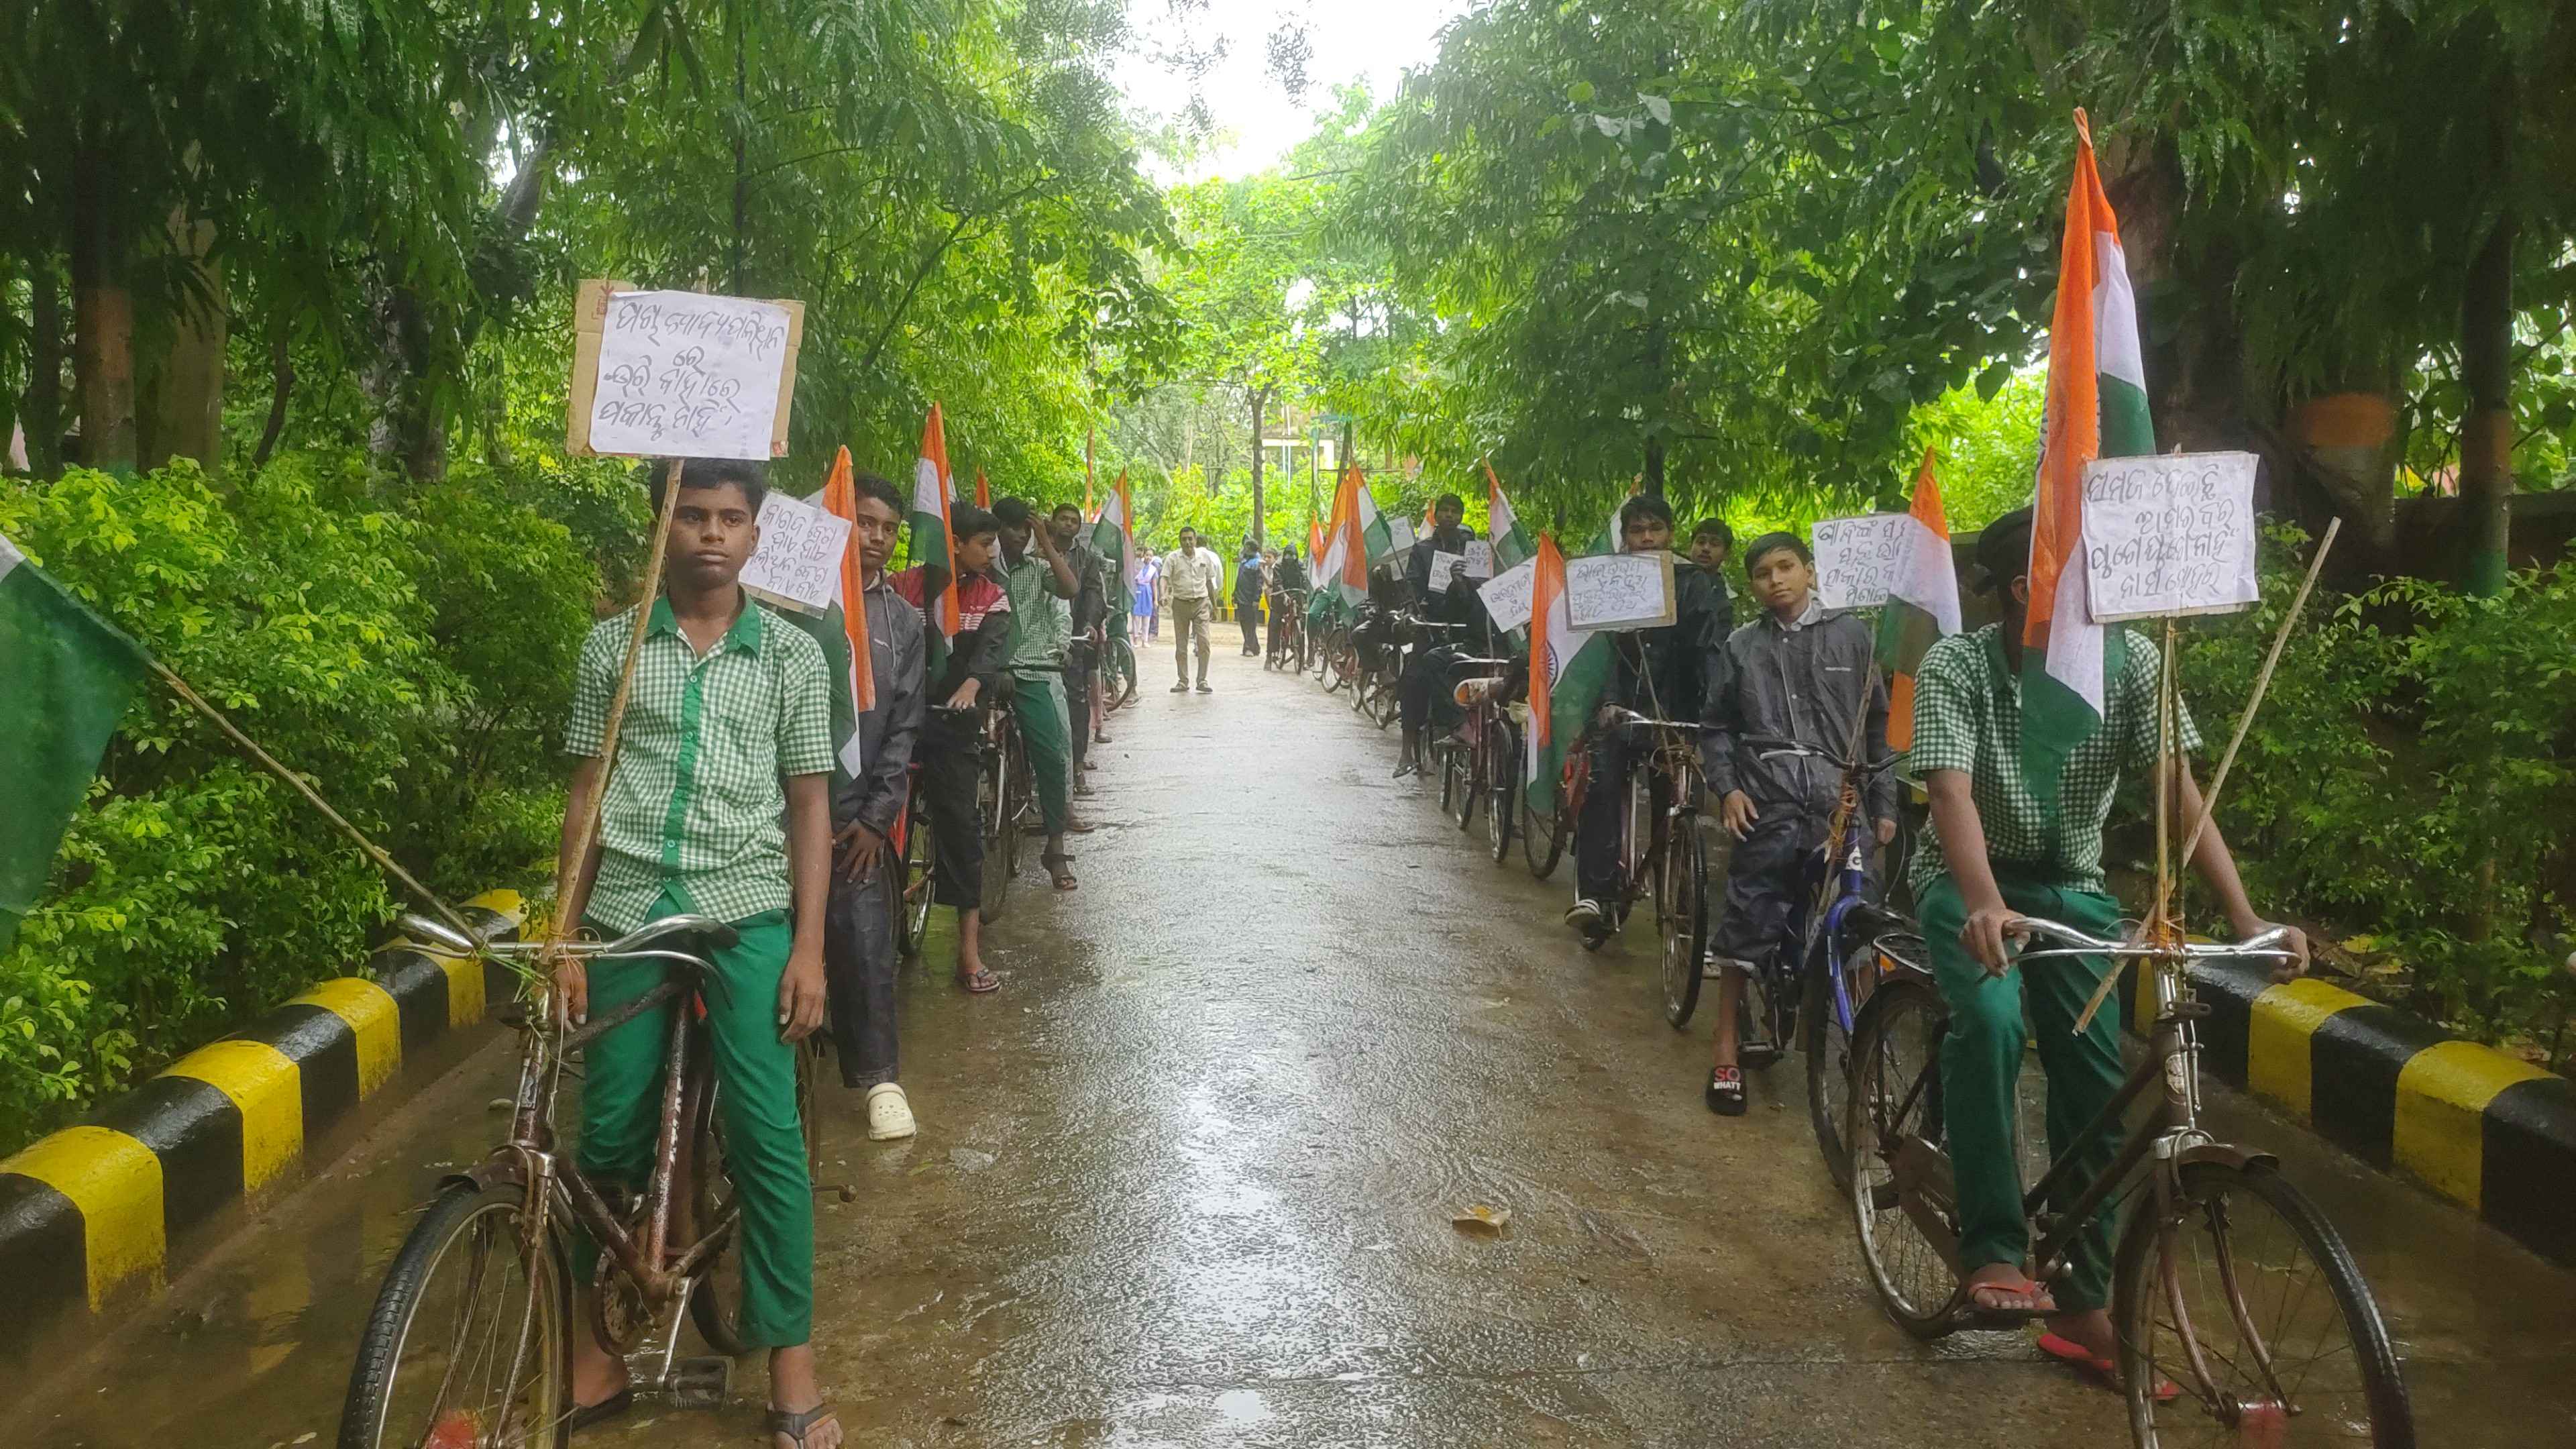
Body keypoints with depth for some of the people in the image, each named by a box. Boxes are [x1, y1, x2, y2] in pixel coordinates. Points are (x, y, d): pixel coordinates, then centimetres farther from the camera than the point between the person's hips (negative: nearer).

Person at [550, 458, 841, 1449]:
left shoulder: (792, 655, 5)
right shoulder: (613, 645, 7)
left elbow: (809, 808, 4)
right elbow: (585, 798, 8)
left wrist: (809, 948, -2)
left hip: (746, 912, -1)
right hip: (630, 912, 2)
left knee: (766, 1135, -5)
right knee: (608, 1137, 6)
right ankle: (594, 1350, 24)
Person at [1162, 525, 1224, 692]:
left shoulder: (1205, 556, 5)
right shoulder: (1173, 558, -2)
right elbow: (1165, 578, -9)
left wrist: (1214, 603, 19)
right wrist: (1165, 593, -29)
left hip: (1201, 604, 0)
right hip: (1180, 604, 0)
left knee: (1203, 642, -10)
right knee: (1181, 645, 5)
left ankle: (1202, 680, -4)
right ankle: (1183, 681, 14)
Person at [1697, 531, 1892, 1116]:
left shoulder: (1853, 636, 8)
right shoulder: (1741, 647, 8)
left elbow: (1879, 725, 10)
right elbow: (1716, 726, 12)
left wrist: (1885, 803, 6)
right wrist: (1726, 787, -3)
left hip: (1841, 807, 0)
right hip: (1768, 809, 0)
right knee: (1745, 928, -1)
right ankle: (1726, 1053, 10)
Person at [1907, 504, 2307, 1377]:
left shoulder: (2129, 661, -13)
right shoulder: (1955, 668, -21)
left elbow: (2179, 791, -19)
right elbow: (1951, 794, -33)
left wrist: (2246, 918, -30)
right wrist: (1987, 908, -50)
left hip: (2073, 888, 3)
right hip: (1971, 881, -3)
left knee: (2097, 1087, -3)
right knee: (1992, 1019, -32)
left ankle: (2081, 1307, 14)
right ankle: (1994, 1252, -18)